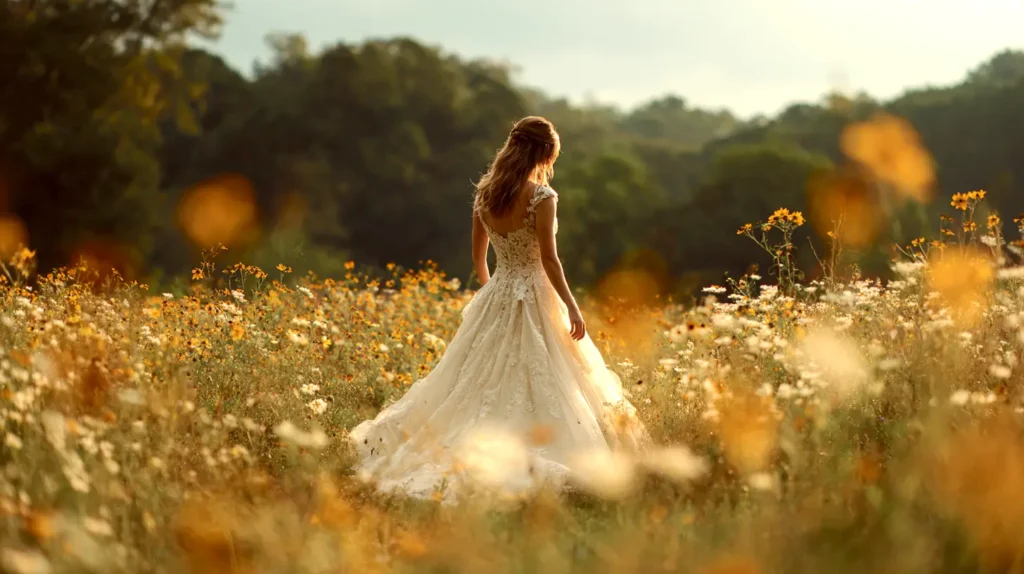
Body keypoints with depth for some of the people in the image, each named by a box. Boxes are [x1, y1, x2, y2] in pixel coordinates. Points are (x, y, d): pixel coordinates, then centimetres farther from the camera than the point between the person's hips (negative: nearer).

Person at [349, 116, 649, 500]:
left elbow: (478, 256, 12)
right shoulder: (541, 197, -14)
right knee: (537, 383, -1)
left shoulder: (484, 194, 4)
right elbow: (548, 258, -16)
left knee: (481, 382, 14)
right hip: (535, 298, -6)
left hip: (494, 298, 6)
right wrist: (572, 307, -11)